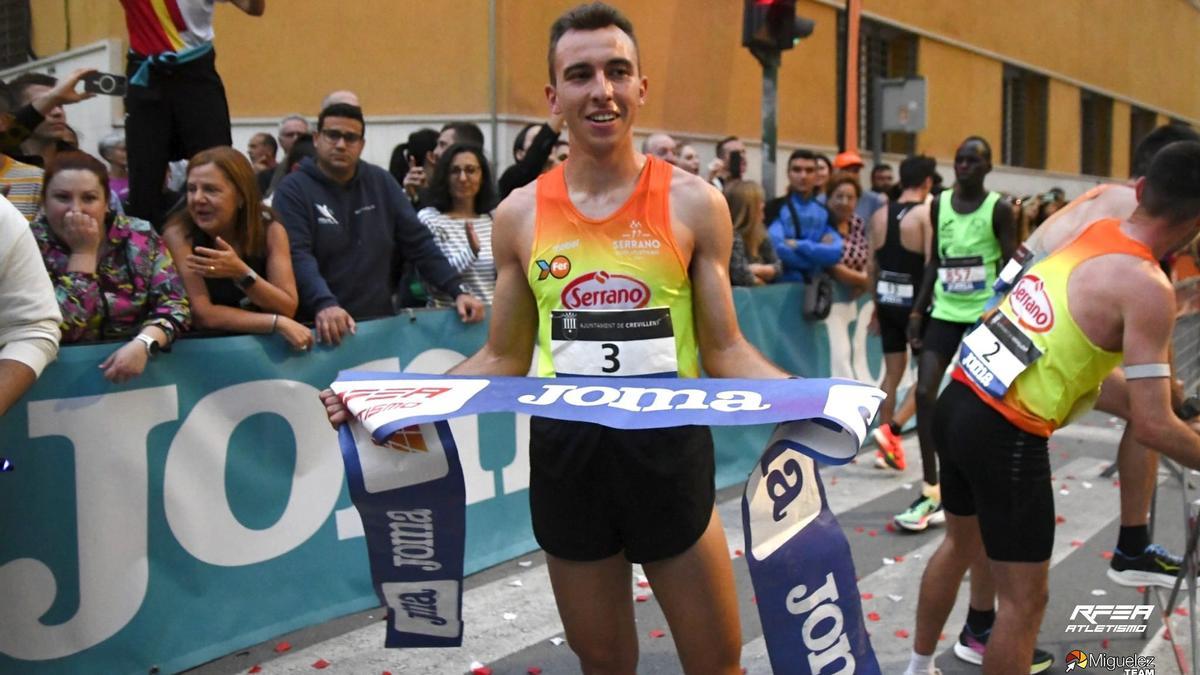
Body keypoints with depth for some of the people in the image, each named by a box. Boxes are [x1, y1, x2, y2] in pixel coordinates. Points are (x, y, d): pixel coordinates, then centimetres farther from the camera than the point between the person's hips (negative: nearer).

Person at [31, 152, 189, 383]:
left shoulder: (139, 236, 0)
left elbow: (174, 304, -6)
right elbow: (56, 330, -15)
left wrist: (143, 344, -23)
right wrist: (83, 251, -13)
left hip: (136, 359, 2)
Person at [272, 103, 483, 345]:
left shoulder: (381, 182, 8)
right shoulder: (293, 189, -4)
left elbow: (420, 243, 6)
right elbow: (297, 257, -17)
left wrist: (458, 291, -6)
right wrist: (324, 304, -34)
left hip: (380, 324, 3)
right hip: (321, 329, -3)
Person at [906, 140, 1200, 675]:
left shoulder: (1090, 229, 7)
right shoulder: (1147, 287, -15)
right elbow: (1151, 427, -15)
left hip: (959, 401, 9)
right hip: (1007, 434, -8)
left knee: (960, 544, 28)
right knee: (1025, 599, 6)